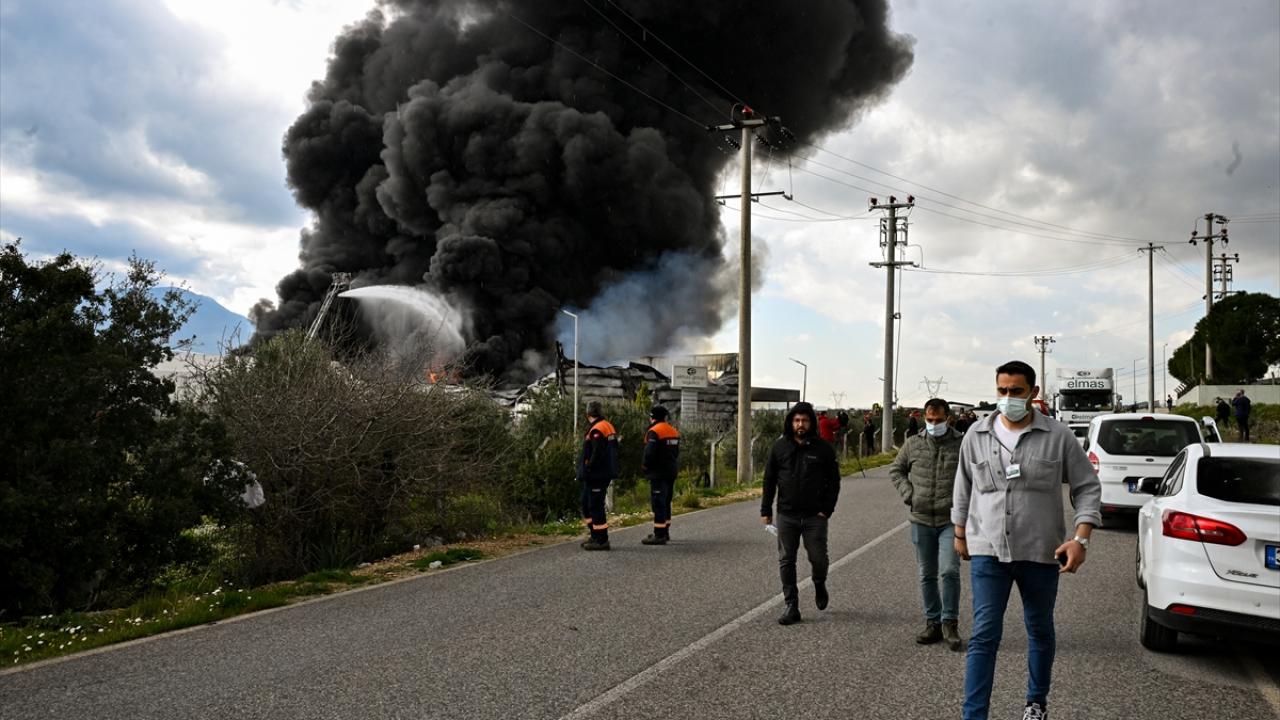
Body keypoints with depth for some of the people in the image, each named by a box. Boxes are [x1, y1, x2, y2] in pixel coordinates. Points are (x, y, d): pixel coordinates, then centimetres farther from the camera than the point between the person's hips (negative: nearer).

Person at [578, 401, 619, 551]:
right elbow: (612, 451, 19)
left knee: (595, 506, -5)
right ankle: (596, 536, 24)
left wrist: (587, 471, -17)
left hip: (597, 476, -11)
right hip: (604, 474, 11)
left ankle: (601, 540, -1)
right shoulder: (608, 427, 13)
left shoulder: (597, 430, -18)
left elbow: (597, 455, -26)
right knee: (587, 504, 19)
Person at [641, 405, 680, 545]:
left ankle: (659, 535, -10)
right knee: (666, 502, 18)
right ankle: (665, 531, 27)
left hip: (658, 473, -9)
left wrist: (644, 466, -6)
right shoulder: (673, 431, 13)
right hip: (671, 472, 9)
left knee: (658, 503, -8)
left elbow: (649, 453, -22)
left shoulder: (654, 432, -15)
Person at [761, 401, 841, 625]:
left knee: (818, 558, -2)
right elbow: (769, 479, 8)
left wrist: (827, 510, -6)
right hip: (786, 515, 2)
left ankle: (819, 585, 31)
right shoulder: (780, 447, 4)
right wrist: (766, 510, 4)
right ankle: (791, 606, 10)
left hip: (814, 516, -2)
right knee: (786, 561, 2)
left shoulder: (823, 448, 0)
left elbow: (833, 481, 3)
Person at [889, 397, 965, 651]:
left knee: (950, 571, -14)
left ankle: (950, 623, 1)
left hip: (951, 519, -3)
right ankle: (933, 623, 22)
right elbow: (896, 469, 17)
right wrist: (907, 493, 3)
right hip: (921, 520, 3)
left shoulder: (962, 444, -5)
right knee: (926, 575, 10)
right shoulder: (913, 444, 4)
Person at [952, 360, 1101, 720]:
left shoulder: (1058, 437, -5)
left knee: (1040, 631, 17)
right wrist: (960, 535, 17)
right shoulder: (977, 435, 1)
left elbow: (1087, 488, 0)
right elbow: (963, 488, 13)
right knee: (984, 636, -6)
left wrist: (1080, 539, -11)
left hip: (1040, 553, 0)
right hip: (987, 551, 0)